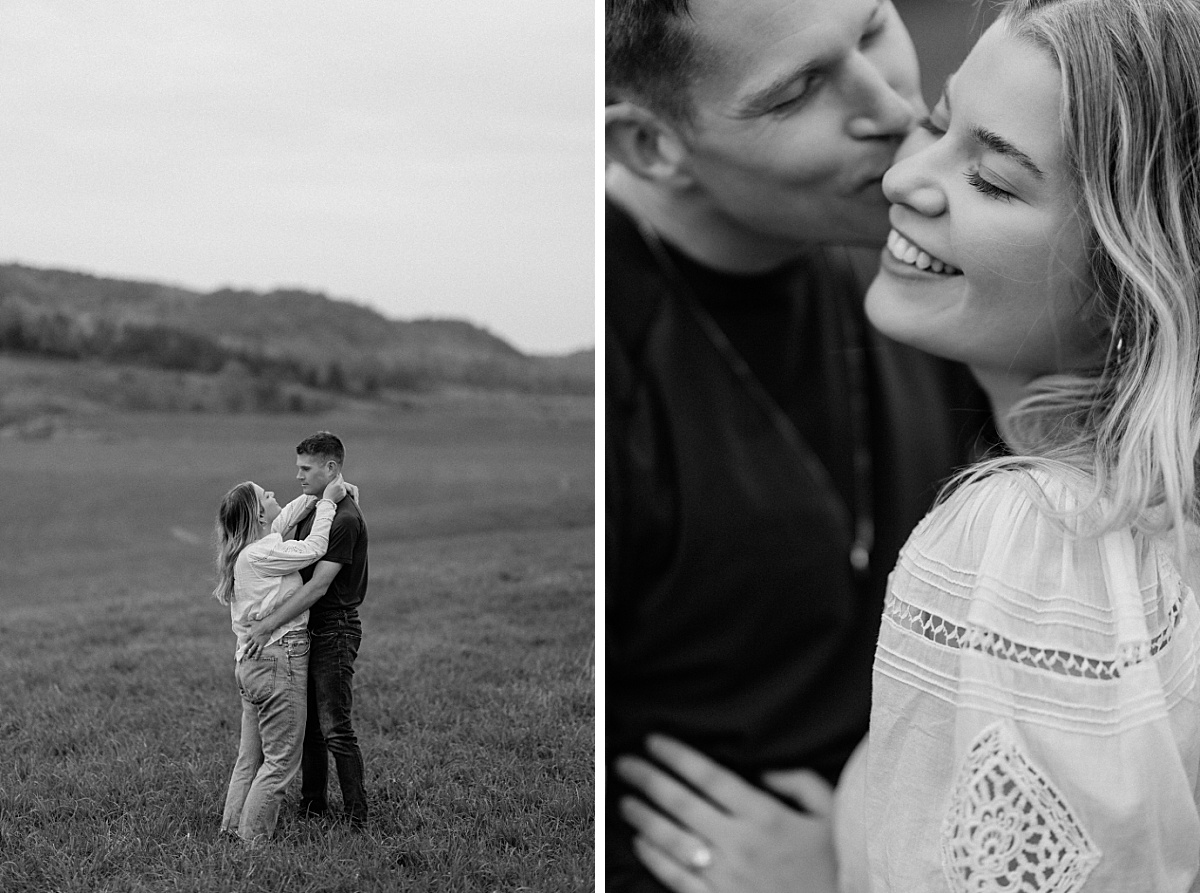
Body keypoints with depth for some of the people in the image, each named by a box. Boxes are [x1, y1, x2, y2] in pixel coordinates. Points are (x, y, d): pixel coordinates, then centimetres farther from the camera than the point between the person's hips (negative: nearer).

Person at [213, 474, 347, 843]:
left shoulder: (242, 552, 10)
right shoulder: (259, 555, -17)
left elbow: (284, 519, 23)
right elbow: (312, 549, -14)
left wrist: (319, 494, 19)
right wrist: (327, 500, -4)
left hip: (250, 661, 10)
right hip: (278, 659, -10)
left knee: (251, 756, 16)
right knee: (281, 759, -2)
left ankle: (231, 827, 22)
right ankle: (253, 838, 2)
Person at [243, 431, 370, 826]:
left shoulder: (345, 519, -19)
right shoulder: (309, 510, 12)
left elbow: (319, 585, -24)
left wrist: (269, 623, -25)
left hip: (335, 633, -9)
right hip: (308, 630, 9)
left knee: (335, 728, -6)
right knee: (307, 723, 15)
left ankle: (357, 818, 3)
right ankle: (312, 806, 27)